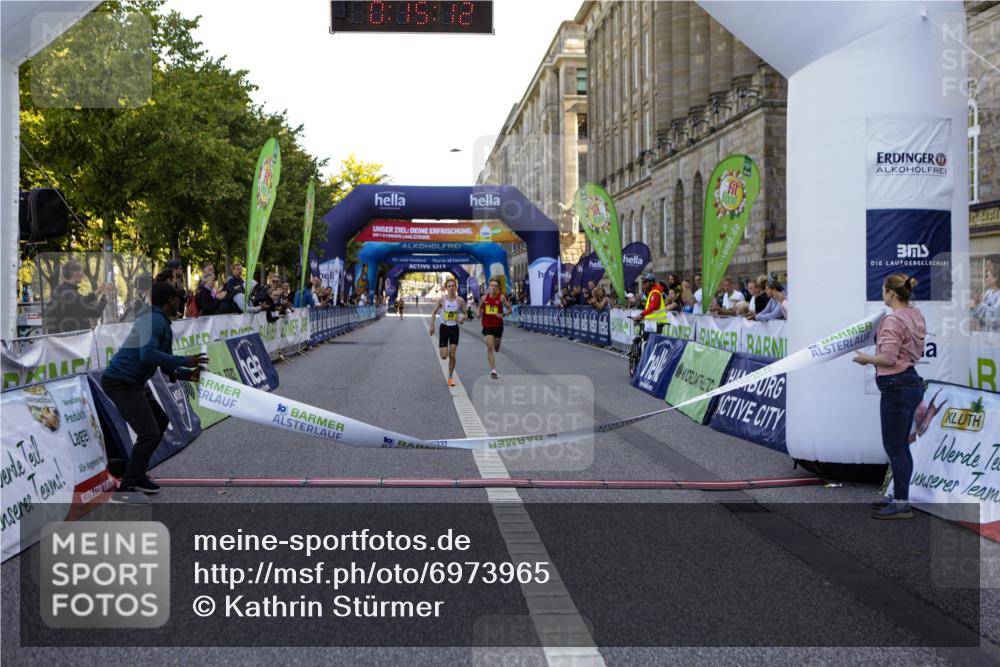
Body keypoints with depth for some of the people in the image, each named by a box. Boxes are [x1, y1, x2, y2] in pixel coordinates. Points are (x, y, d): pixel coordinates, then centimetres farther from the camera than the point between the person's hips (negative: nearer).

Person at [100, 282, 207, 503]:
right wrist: (185, 361, -26)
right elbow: (147, 355, -31)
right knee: (149, 433, -15)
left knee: (160, 422, 21)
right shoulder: (153, 320, -17)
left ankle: (137, 475, 28)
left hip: (133, 384, 11)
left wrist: (188, 374, -2)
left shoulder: (163, 324, 16)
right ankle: (125, 489, -9)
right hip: (120, 383, -11)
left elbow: (165, 364, 17)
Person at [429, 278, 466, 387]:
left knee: (452, 355, -2)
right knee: (444, 356, -6)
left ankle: (450, 377, 14)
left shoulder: (460, 300, -6)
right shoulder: (442, 299, -8)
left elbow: (465, 314, 4)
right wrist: (432, 326, -3)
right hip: (444, 328, -1)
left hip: (454, 328, 1)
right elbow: (434, 312, 3)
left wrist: (463, 319, -18)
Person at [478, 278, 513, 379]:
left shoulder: (501, 297, -8)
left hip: (498, 326, 0)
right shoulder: (484, 298, -3)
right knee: (490, 348, -15)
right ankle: (493, 370, -14)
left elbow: (510, 309, -3)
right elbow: (480, 308, 14)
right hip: (487, 326, 0)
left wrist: (503, 315, -20)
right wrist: (479, 313, -7)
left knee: (496, 349, 14)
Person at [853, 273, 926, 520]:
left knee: (894, 447, -3)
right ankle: (900, 497, 25)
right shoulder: (916, 316, 11)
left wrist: (866, 359, -6)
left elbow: (888, 359, -23)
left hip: (896, 386, -10)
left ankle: (901, 505, 2)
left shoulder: (893, 320, -19)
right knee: (901, 445, 17)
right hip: (911, 381, 10)